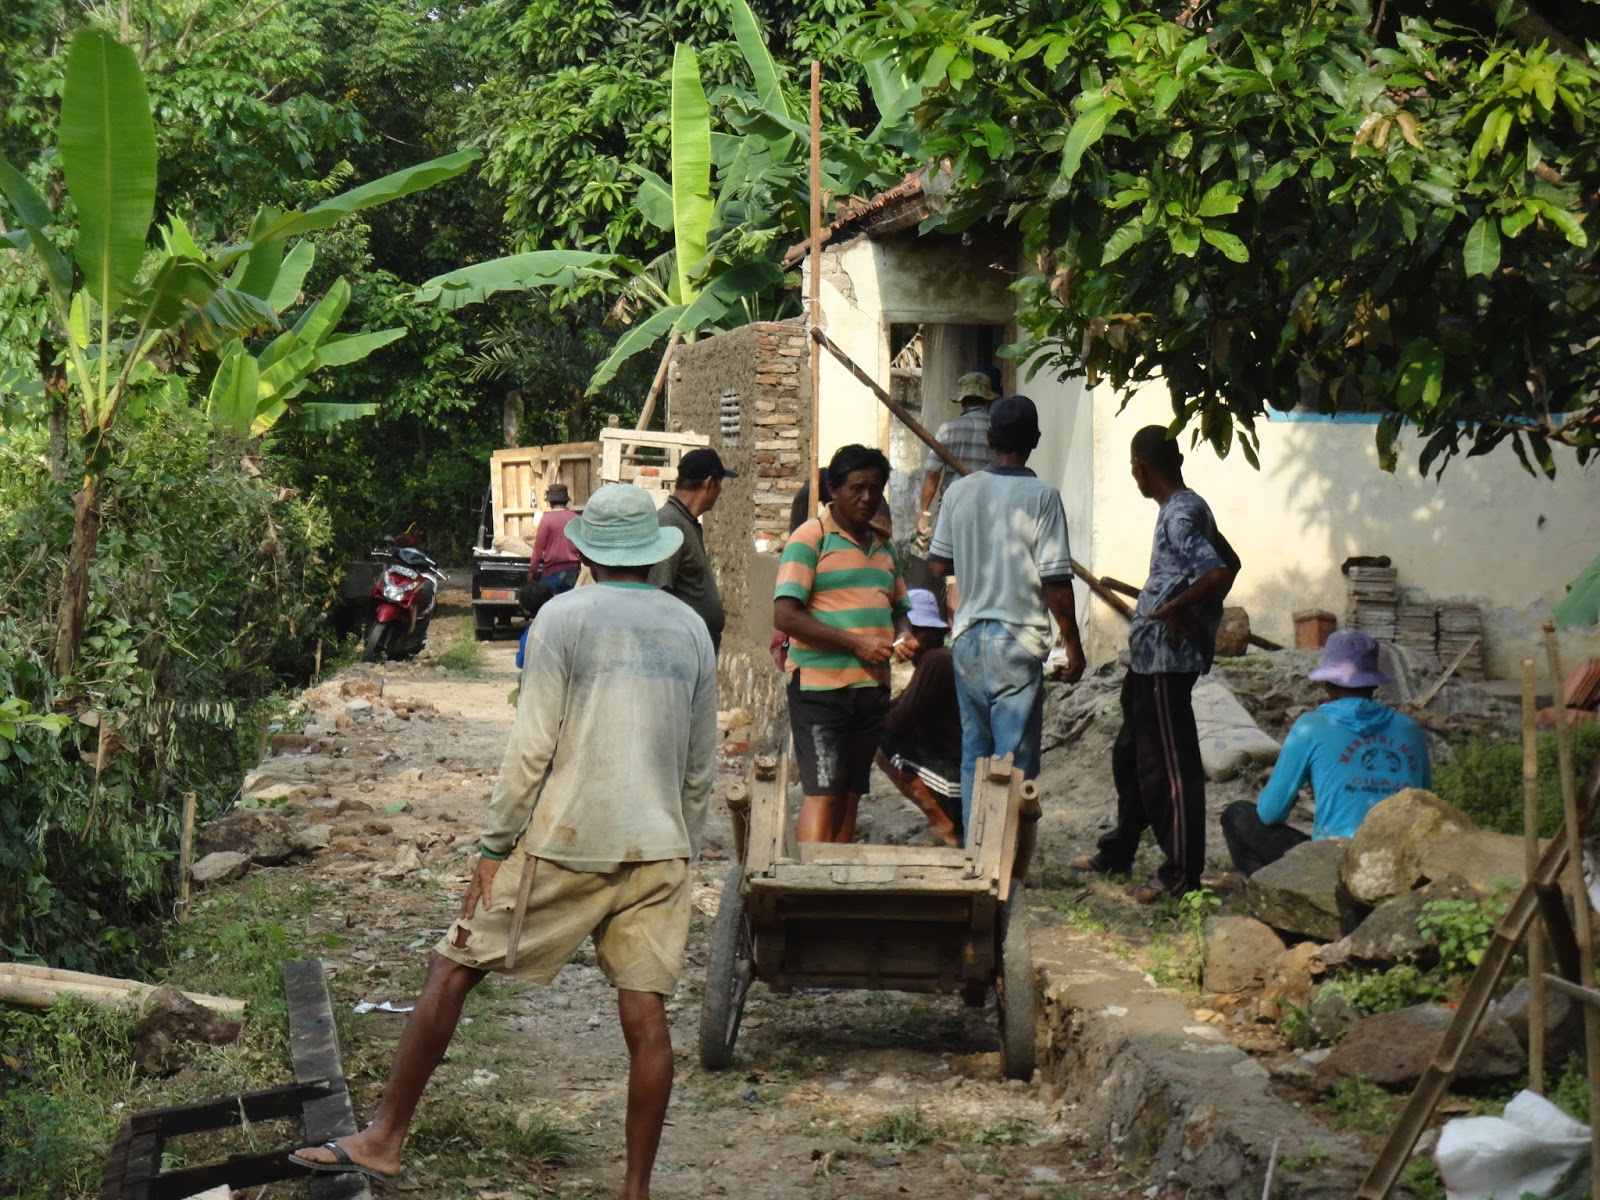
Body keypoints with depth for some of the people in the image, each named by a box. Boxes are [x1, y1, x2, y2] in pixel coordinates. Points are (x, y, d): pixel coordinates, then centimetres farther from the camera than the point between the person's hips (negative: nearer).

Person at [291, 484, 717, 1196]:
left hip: (567, 843, -4)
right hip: (657, 848, 5)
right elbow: (702, 767, 14)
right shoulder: (692, 631, 10)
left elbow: (532, 747, -9)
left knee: (453, 969, 5)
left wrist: (494, 848, -4)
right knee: (645, 1017, 4)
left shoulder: (563, 619, -4)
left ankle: (384, 1139, 9)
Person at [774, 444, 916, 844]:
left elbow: (898, 607, 29)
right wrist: (855, 643, -18)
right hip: (820, 684, -7)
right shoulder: (810, 538, -5)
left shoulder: (881, 546, 18)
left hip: (872, 686, 7)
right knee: (822, 793, -12)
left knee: (850, 795, 8)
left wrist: (903, 635, 4)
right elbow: (785, 616, -14)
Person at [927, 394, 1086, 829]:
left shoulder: (960, 490, 2)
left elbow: (938, 565, 11)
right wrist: (1073, 645, -2)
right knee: (1015, 760, 0)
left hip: (968, 638, 5)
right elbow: (1055, 581, -13)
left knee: (974, 753, 14)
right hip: (1018, 642, -5)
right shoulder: (1041, 496, -11)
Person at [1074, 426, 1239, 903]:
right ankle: (1118, 852, 34)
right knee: (1130, 755, 21)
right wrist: (1201, 615, 14)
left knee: (1168, 764, -3)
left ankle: (1182, 872, 4)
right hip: (1150, 655, 11)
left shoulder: (1179, 517, -19)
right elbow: (1229, 563, 21)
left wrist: (1173, 609, -20)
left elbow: (1219, 574, -31)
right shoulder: (1190, 508, 11)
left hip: (1167, 657, -11)